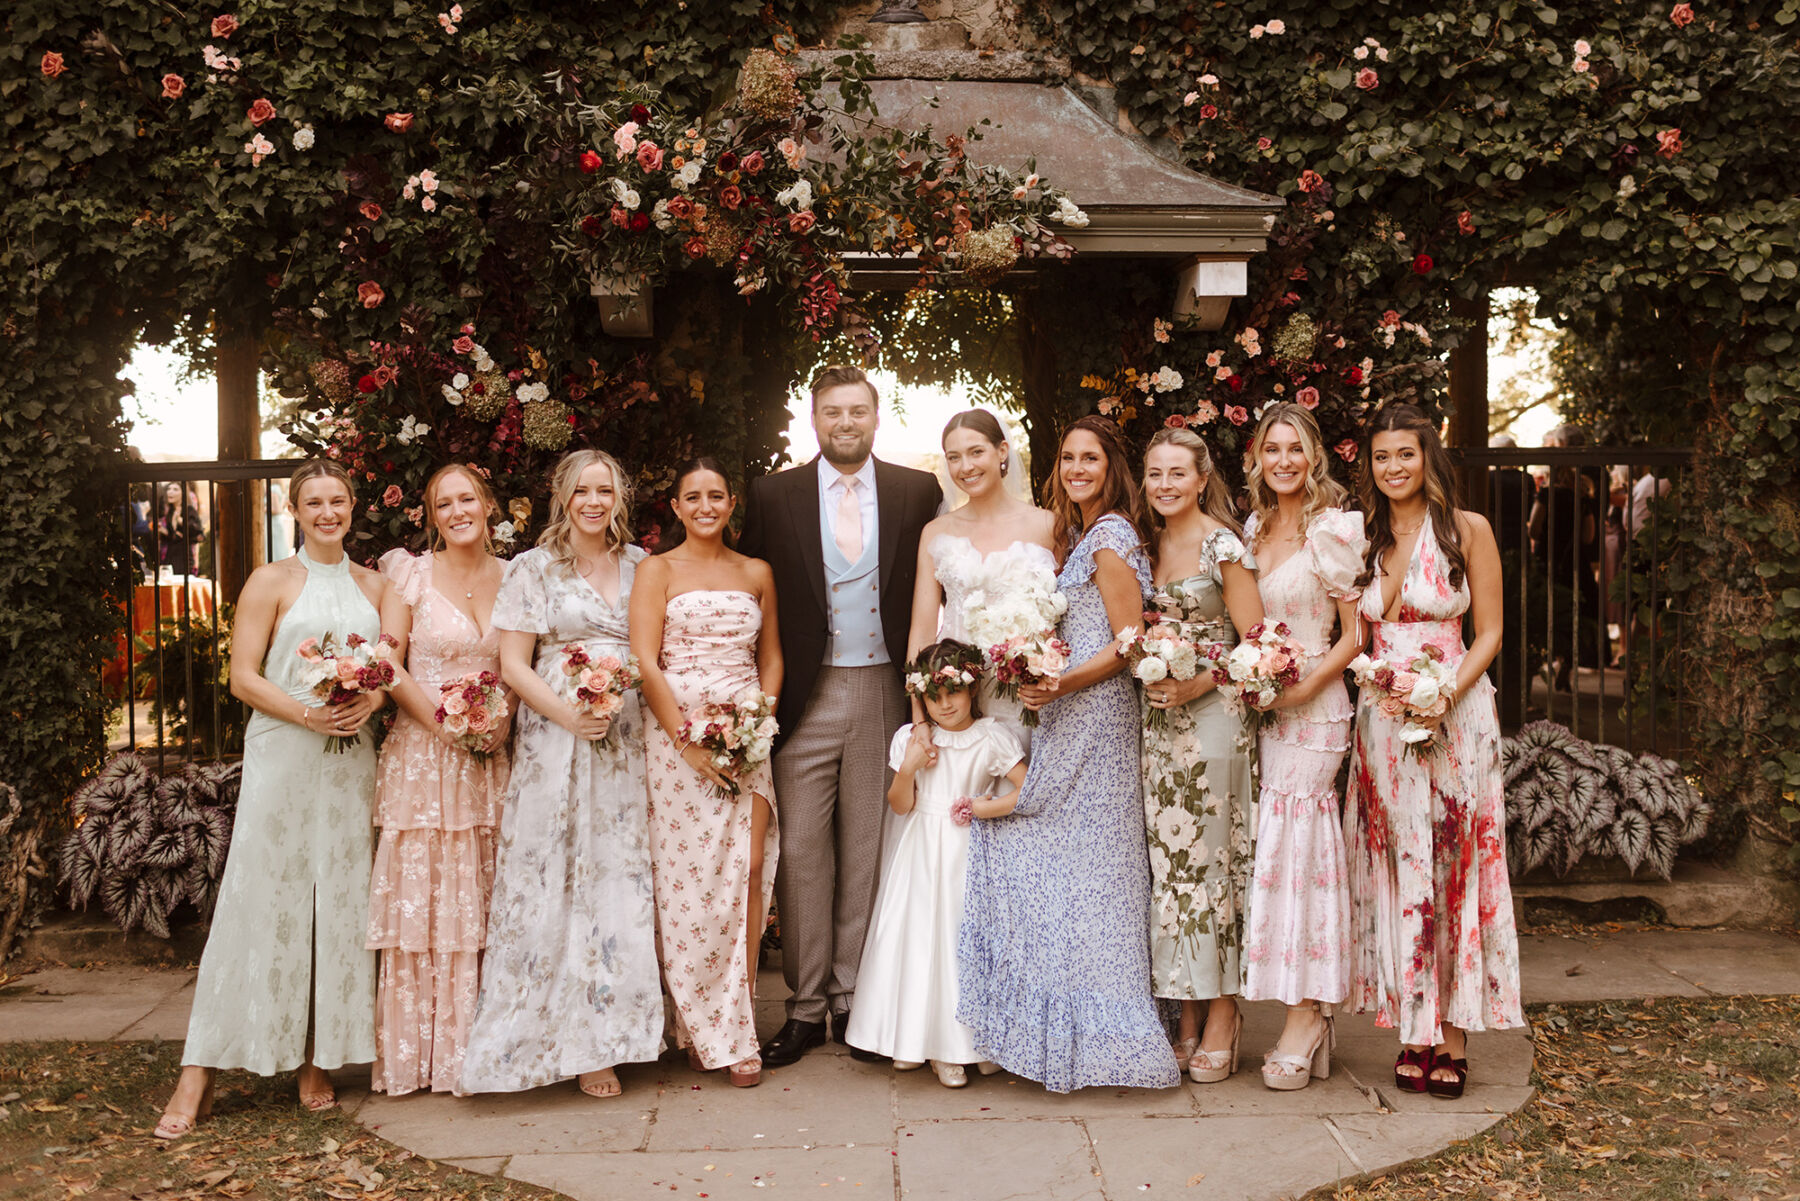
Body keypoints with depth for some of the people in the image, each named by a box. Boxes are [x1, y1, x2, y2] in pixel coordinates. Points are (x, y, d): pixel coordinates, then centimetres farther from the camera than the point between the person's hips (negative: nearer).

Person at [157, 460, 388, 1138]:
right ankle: (199, 1075, 2)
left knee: (340, 905, 4)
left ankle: (318, 1063, 15)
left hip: (350, 761, 4)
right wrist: (308, 714, -18)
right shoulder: (271, 582, 1)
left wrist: (370, 702, -7)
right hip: (281, 758, -4)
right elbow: (243, 678, -4)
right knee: (260, 903, -5)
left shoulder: (373, 585, 12)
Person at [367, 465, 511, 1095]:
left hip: (490, 758, 3)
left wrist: (503, 719, -7)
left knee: (482, 900, 5)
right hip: (422, 753, -3)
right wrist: (444, 721, -13)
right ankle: (414, 1055, 9)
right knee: (419, 897, -1)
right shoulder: (410, 573, 2)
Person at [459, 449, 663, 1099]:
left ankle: (603, 1033, 14)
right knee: (556, 884, -2)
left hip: (629, 743, 3)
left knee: (622, 882, 3)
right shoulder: (533, 569, 3)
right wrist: (568, 715, -16)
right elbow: (514, 665, -2)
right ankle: (569, 1039, 8)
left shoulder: (641, 566, 12)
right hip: (556, 744, -3)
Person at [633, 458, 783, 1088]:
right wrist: (689, 742, -12)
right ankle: (702, 1029, 9)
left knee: (748, 871, -5)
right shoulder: (657, 570, 5)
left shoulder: (757, 573, 15)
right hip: (677, 735, -2)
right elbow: (645, 663, -3)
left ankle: (735, 1024, 5)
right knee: (688, 879, -4)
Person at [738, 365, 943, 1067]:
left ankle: (854, 997, 20)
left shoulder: (917, 491, 5)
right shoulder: (773, 496, 4)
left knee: (868, 851, 8)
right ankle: (806, 1005, 14)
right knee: (801, 850, 2)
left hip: (885, 690, 1)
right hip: (807, 695, 0)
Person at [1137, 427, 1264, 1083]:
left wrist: (1197, 684, -16)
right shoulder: (1152, 542, 12)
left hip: (1211, 716, -6)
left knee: (1207, 860, -2)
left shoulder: (1223, 547, -8)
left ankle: (1222, 1016, 10)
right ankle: (1187, 1014, 16)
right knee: (1169, 862, 7)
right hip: (1160, 720, 6)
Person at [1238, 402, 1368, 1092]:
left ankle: (1301, 1020, 2)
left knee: (1290, 849, -7)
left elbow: (1355, 633, -6)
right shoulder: (1253, 530, 12)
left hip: (1314, 704, -6)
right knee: (1304, 851, 8)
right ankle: (1315, 1020, 15)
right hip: (1263, 704, 6)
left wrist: (1305, 687, -15)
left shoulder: (1333, 530, -7)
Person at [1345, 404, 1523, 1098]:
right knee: (1396, 872, 3)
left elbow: (1489, 633, -1)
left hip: (1455, 714, -3)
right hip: (1381, 719, 3)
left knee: (1452, 869, -1)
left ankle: (1453, 1039, 7)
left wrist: (1445, 692, -16)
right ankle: (1414, 1034, 12)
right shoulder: (1363, 540, 10)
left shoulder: (1467, 530, 0)